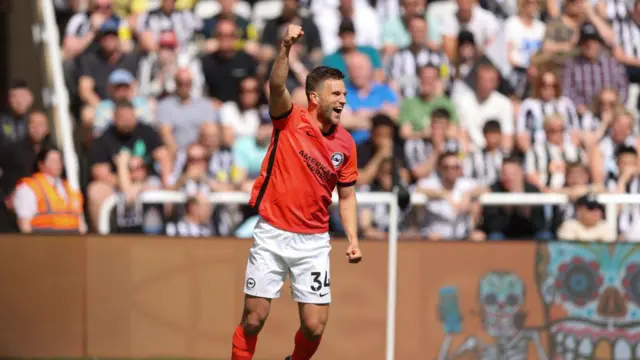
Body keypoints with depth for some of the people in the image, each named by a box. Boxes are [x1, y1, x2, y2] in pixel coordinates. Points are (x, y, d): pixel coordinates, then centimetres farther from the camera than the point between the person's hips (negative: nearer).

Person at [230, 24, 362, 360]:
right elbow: (277, 86, -26)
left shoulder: (345, 144, 3)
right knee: (253, 319, -1)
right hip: (271, 234, -3)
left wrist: (352, 240, 0)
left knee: (314, 327, -1)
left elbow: (346, 196, 11)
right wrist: (286, 49, -43)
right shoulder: (290, 121, -6)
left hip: (313, 243, 3)